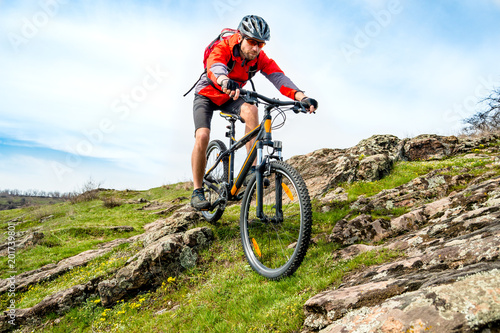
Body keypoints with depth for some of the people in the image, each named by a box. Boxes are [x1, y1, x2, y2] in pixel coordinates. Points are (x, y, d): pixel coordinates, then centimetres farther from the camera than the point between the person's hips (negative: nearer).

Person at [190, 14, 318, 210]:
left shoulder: (259, 58, -17)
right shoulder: (223, 48, -28)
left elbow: (278, 78, -30)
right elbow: (215, 68, -50)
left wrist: (302, 97, -47)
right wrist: (226, 82, -74)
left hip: (230, 98, 3)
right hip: (207, 94, -3)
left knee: (251, 110, -30)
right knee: (202, 136, -24)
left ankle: (252, 167, -24)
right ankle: (197, 191, -10)